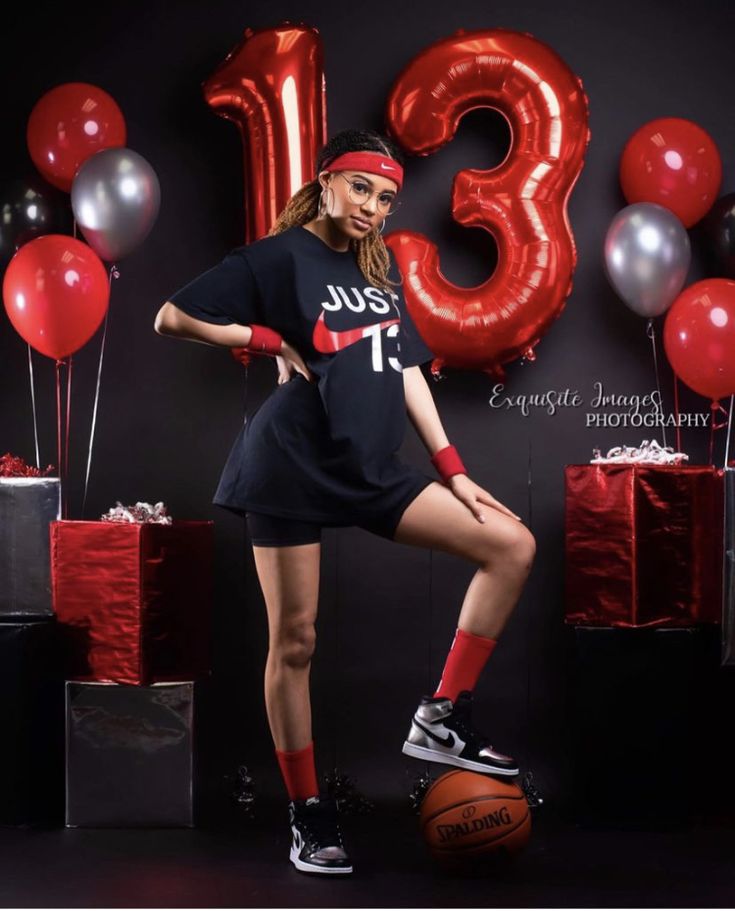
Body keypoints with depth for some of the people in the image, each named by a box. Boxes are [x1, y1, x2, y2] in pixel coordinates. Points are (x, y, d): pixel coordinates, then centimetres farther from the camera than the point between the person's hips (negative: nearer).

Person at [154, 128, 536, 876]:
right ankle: (308, 817, 12)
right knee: (294, 641, -2)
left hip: (371, 470, 6)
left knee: (512, 544, -4)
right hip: (293, 469, -6)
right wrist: (268, 340, -9)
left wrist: (452, 469, 9)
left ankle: (443, 718, 0)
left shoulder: (380, 267, 14)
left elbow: (407, 369, 14)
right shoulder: (279, 256, -4)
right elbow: (171, 319, -7)